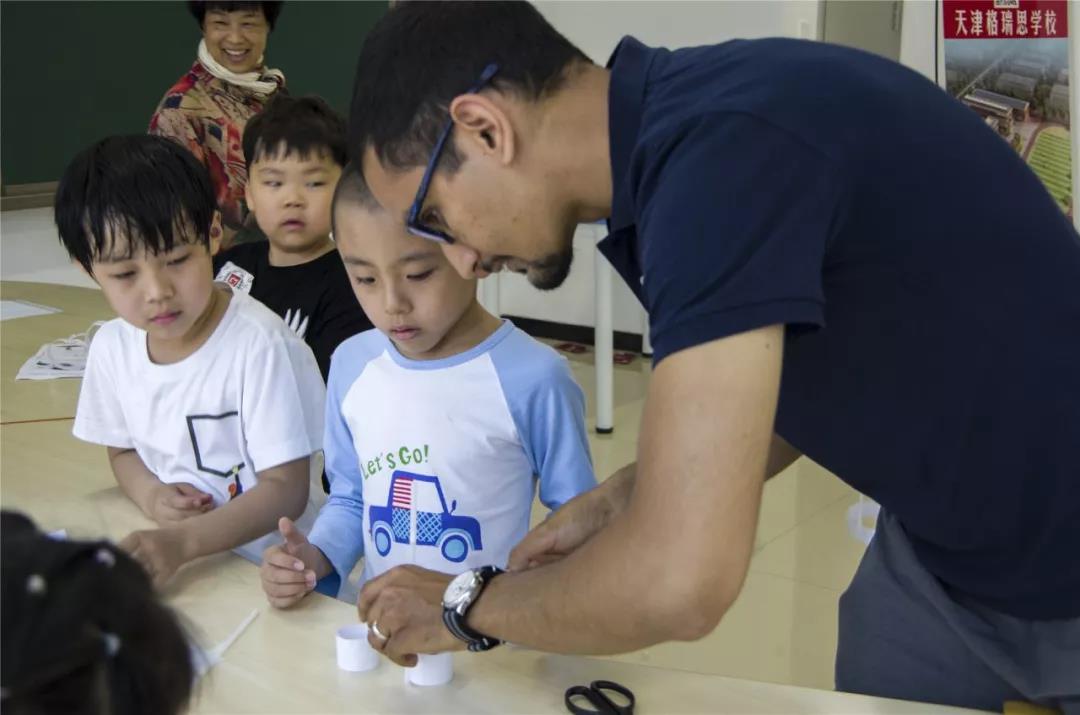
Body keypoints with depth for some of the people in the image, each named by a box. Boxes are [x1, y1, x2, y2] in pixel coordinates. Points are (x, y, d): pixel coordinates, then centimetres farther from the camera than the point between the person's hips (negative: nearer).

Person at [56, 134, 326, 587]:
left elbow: (285, 490, -15)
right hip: (168, 568, 5)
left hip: (267, 573, -5)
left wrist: (182, 542, -28)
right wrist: (152, 497, -5)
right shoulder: (112, 346, 1)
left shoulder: (259, 345, -18)